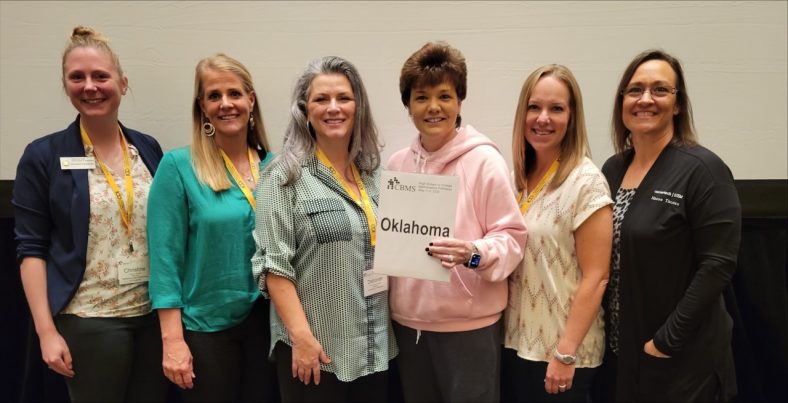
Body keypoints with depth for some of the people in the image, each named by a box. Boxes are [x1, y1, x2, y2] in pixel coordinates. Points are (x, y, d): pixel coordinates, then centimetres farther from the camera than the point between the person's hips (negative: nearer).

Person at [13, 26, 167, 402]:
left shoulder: (149, 148, 5)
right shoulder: (43, 156, -4)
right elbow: (31, 249, -4)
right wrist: (46, 331, -9)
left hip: (155, 314, 4)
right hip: (89, 321, -3)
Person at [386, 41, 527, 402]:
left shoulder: (484, 159, -10)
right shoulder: (397, 163, 4)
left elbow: (512, 237, -10)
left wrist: (474, 254, -26)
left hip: (469, 325, -4)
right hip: (408, 321, 5)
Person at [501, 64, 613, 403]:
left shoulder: (586, 182, -14)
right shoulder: (518, 178, 4)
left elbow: (595, 277, -16)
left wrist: (566, 354, -17)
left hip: (559, 352, -6)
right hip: (513, 342, 6)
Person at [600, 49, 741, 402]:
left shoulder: (702, 169, -14)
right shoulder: (612, 169, 4)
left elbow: (718, 265, -18)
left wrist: (668, 339, -18)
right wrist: (607, 330, 4)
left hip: (682, 358, -6)